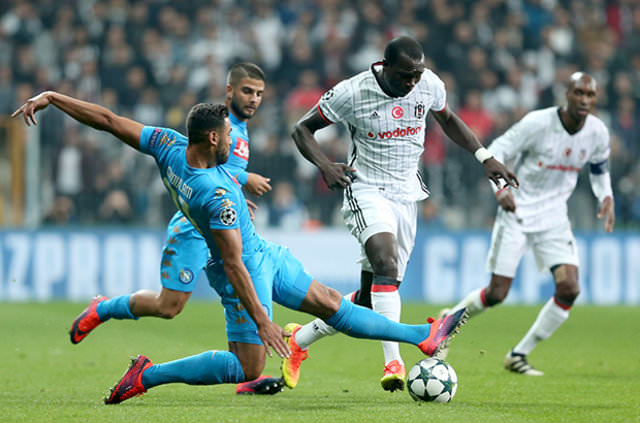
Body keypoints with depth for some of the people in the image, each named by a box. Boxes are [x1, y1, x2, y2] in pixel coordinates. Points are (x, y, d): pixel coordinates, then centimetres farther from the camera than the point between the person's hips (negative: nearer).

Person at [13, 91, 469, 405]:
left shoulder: (169, 146, -12)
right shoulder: (218, 194, -33)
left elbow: (107, 119, -9)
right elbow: (232, 266, -31)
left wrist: (51, 96, 0)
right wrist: (261, 320, -26)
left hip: (263, 254, 10)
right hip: (250, 271, -10)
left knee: (330, 303, 16)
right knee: (248, 368, -5)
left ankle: (425, 335, 23)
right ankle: (147, 376, 2)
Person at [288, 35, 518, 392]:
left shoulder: (430, 85, -3)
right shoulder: (352, 93, -14)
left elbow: (448, 119, 19)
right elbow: (303, 129, -3)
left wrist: (485, 157, 9)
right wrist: (324, 165, -21)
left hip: (407, 195, 5)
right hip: (367, 191, -5)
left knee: (369, 300, 5)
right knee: (386, 264, -33)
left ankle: (300, 339, 26)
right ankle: (394, 362, -40)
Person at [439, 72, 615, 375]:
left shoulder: (597, 132, -3)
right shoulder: (537, 123, -18)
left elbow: (599, 168, 17)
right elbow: (496, 152, -12)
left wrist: (606, 197, -3)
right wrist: (500, 188, -29)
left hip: (554, 217, 4)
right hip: (517, 211, -4)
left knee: (569, 289, -14)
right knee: (497, 293, -7)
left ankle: (518, 356, 2)